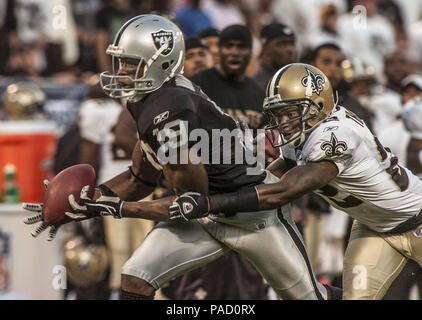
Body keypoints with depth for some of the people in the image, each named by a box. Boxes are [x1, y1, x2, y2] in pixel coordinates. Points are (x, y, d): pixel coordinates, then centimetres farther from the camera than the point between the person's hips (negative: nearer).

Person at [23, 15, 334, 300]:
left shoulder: (169, 112, -32)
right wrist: (89, 199, -4)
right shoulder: (148, 102, -4)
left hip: (253, 212, -9)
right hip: (209, 212, 9)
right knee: (135, 279, -7)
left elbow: (193, 203, -25)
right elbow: (142, 179, 7)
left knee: (308, 296, 9)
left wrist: (115, 207, -24)